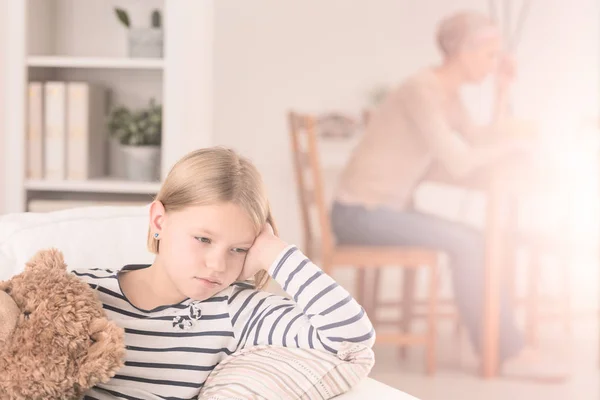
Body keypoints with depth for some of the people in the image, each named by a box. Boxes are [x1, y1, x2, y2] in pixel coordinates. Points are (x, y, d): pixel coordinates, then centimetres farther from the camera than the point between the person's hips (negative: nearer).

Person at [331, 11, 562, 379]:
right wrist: (512, 146, -10)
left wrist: (504, 90, 6)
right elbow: (459, 163, -26)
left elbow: (486, 148, 9)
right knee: (466, 244, -19)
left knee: (478, 242, -9)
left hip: (389, 209, 9)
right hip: (359, 213, -8)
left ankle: (511, 351, -7)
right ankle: (508, 352, -7)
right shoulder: (422, 90, -19)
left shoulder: (450, 97, 10)